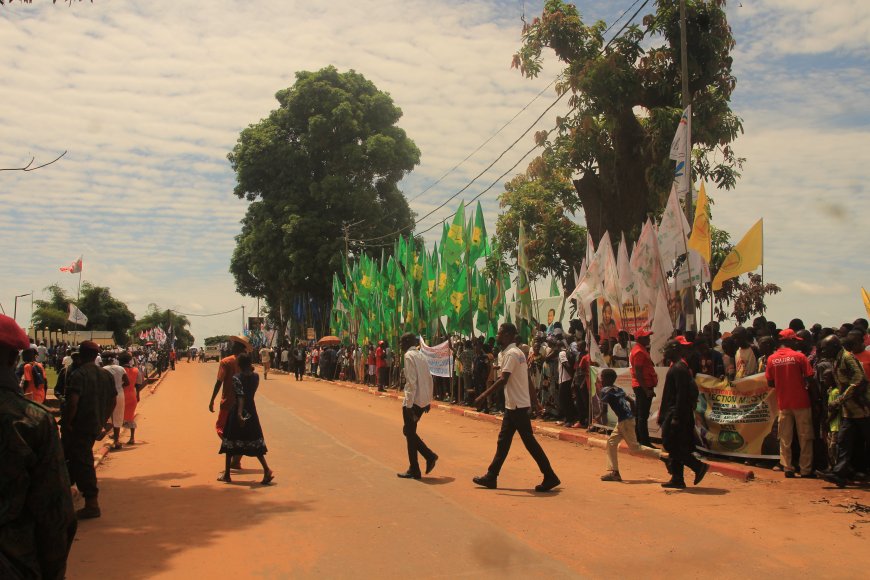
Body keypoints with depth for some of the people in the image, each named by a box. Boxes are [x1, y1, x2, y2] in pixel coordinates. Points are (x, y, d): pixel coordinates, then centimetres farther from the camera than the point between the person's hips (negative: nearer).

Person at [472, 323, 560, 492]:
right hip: (514, 404, 10)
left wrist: (483, 396, -21)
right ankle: (491, 477, 19)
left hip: (517, 405, -10)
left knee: (529, 441, -4)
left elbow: (503, 380, -24)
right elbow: (527, 379, 17)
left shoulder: (511, 353, -16)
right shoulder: (517, 352, 14)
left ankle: (550, 477, 2)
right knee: (503, 441, 12)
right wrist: (534, 401, 19)